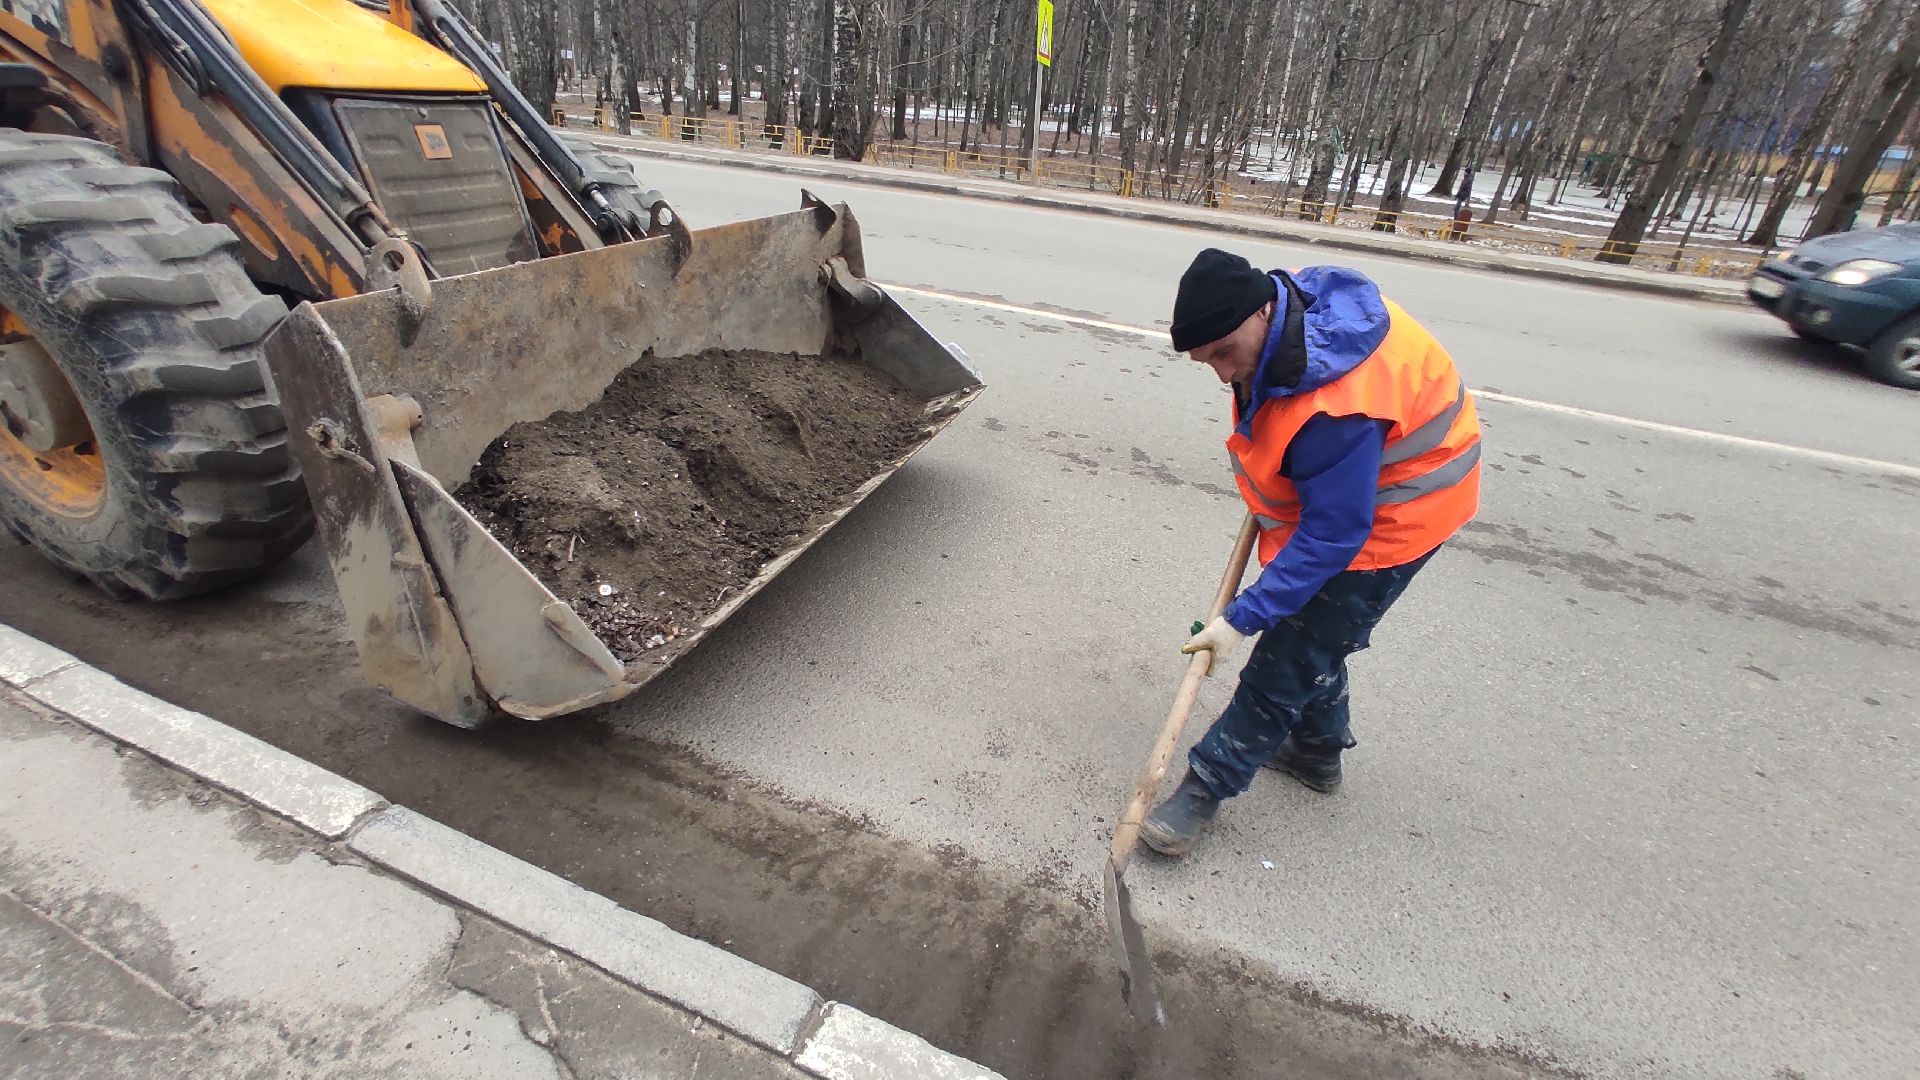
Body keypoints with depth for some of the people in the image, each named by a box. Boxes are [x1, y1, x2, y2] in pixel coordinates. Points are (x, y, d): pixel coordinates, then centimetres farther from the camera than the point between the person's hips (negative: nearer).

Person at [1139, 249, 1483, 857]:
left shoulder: (1336, 408, -40)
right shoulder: (1288, 298, -12)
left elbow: (1333, 534, -33)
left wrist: (1242, 619, -29)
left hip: (1391, 515, -9)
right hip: (1335, 488, 10)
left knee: (1287, 660, -5)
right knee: (1312, 629, 21)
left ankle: (1208, 785, 7)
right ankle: (1317, 749, 41)